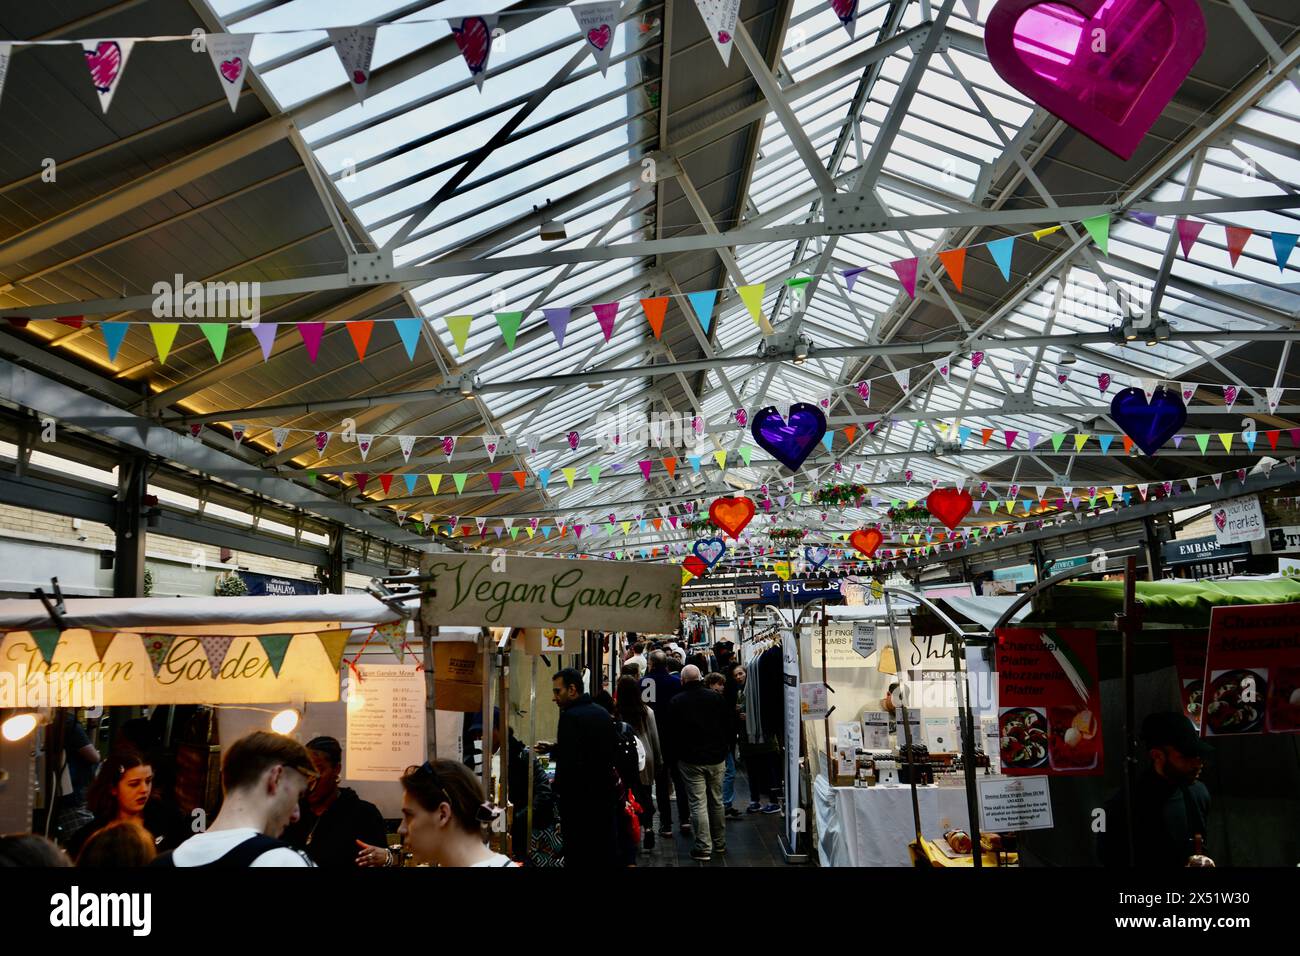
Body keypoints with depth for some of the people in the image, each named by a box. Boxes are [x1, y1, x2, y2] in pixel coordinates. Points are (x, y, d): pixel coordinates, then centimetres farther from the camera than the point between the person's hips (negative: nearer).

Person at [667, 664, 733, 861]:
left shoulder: (676, 702, -8)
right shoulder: (716, 697, -2)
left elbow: (671, 732, -4)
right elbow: (730, 725, 3)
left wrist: (678, 752, 14)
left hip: (691, 760, -3)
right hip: (716, 758, 3)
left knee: (698, 804, 1)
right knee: (716, 801, 15)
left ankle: (703, 848, 1)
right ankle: (719, 843, 25)